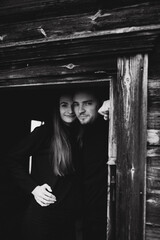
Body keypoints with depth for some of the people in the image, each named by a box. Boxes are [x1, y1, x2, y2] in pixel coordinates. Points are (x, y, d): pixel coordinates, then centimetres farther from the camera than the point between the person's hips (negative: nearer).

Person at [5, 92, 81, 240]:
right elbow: (13, 159, -8)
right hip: (43, 211, -5)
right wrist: (33, 188, -13)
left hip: (68, 214, 5)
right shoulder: (44, 132, -10)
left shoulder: (77, 135, 5)